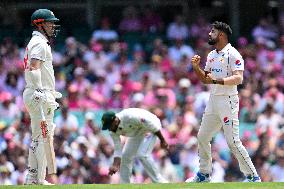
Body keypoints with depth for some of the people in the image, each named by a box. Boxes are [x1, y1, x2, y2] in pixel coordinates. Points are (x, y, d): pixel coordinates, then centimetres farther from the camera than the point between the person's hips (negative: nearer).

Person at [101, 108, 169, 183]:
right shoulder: (114, 131, -14)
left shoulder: (130, 117, -37)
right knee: (125, 156, 2)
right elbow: (117, 149, -7)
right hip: (136, 134, 8)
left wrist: (162, 140, -23)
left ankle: (160, 182, -14)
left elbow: (151, 124, -30)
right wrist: (115, 165, -23)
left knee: (142, 155, -22)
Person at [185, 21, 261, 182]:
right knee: (203, 137, 11)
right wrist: (196, 67, 4)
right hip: (213, 101, 9)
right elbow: (205, 79, 21)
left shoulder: (233, 54, -11)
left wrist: (216, 81, -32)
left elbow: (238, 78, -21)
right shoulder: (211, 56, 16)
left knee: (233, 141, -12)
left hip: (228, 101, -9)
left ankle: (252, 176, -6)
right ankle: (204, 174, 23)